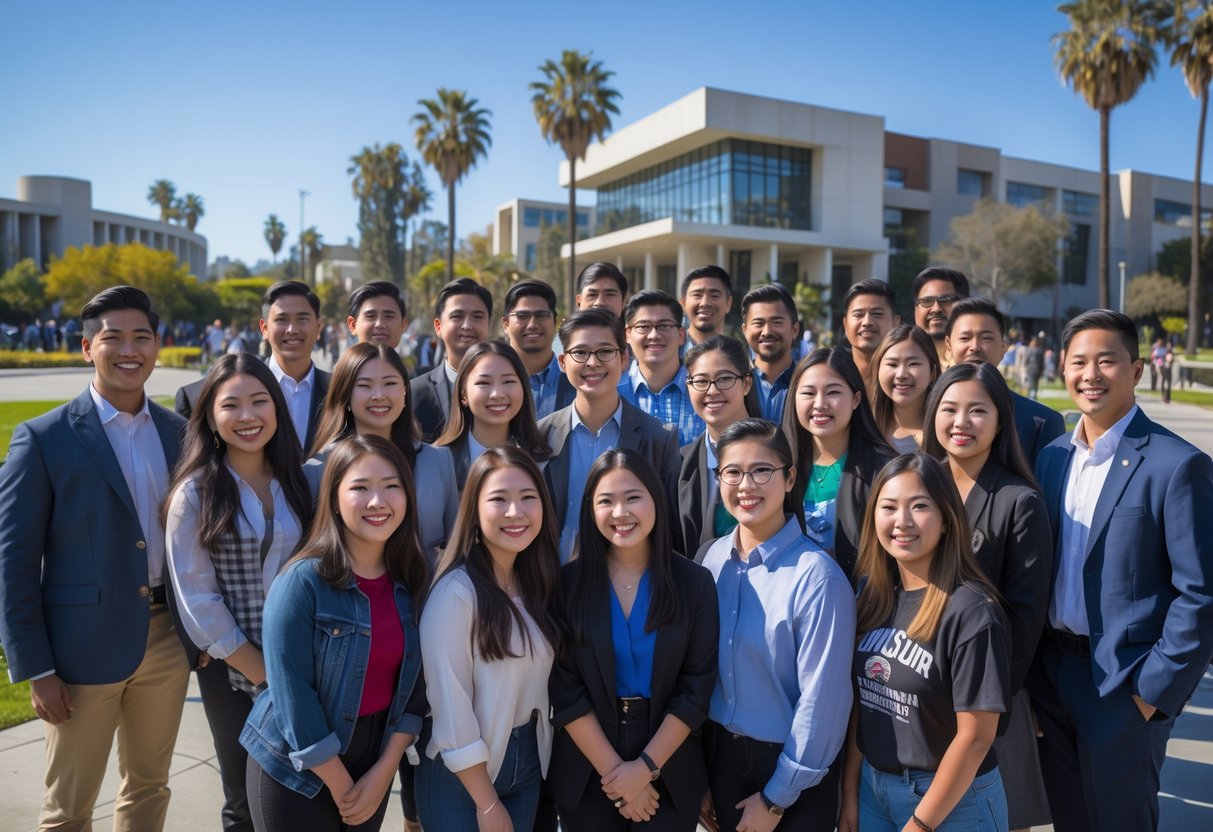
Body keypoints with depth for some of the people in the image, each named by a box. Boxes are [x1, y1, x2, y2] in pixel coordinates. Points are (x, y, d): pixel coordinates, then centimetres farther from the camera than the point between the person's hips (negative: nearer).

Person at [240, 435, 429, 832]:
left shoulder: (413, 582, -5)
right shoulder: (302, 582, -20)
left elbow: (416, 684, -1)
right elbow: (292, 693, -19)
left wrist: (383, 771, -6)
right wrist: (341, 787, -13)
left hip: (376, 759, 4)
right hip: (295, 770, -4)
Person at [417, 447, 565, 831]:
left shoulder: (539, 583, 0)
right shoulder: (456, 592, -22)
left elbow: (536, 682, 7)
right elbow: (450, 704, -21)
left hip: (530, 760, 6)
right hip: (461, 775, -6)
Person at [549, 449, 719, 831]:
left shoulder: (695, 582, -6)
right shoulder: (569, 582, -7)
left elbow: (697, 685, -7)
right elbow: (564, 687, -9)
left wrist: (646, 766, -12)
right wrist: (613, 770, -13)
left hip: (671, 769, 0)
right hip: (586, 771, 0)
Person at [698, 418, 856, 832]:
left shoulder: (816, 576, -21)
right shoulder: (710, 559, -6)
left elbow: (823, 700, -17)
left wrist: (776, 798, -9)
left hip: (791, 769, -4)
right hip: (720, 757, 4)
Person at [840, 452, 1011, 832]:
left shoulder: (972, 611, -20)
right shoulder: (870, 593, -2)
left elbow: (975, 736, -18)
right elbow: (860, 700, 3)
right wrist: (849, 792, 2)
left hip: (952, 800, -5)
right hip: (872, 786, 5)